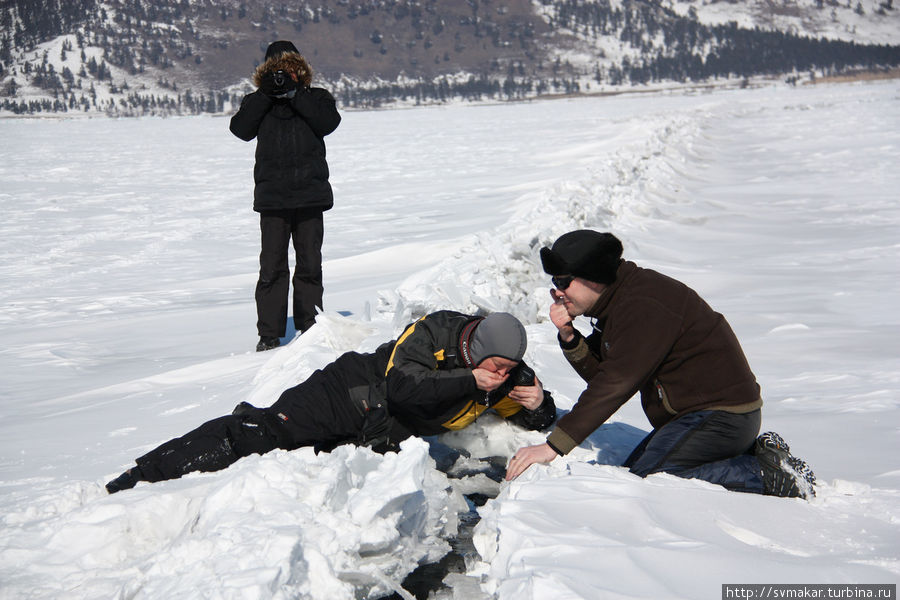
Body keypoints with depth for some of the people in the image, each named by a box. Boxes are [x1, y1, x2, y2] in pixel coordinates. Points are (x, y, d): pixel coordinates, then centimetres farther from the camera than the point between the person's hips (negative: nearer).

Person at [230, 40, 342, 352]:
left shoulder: (316, 98, 9)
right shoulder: (257, 102, 10)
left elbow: (328, 123, -11)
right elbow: (241, 129, -8)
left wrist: (295, 93, -14)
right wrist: (266, 95, -13)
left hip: (311, 196, 0)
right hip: (272, 197, 0)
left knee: (310, 265, 7)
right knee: (272, 267, -3)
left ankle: (310, 327, 17)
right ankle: (269, 333, 2)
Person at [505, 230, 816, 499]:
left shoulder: (644, 308, -22)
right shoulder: (620, 298, 10)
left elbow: (615, 385, -27)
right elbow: (600, 372, 9)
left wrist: (554, 445, -28)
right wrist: (569, 337, -10)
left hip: (720, 413, -11)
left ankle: (767, 476, -13)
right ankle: (753, 454, 8)